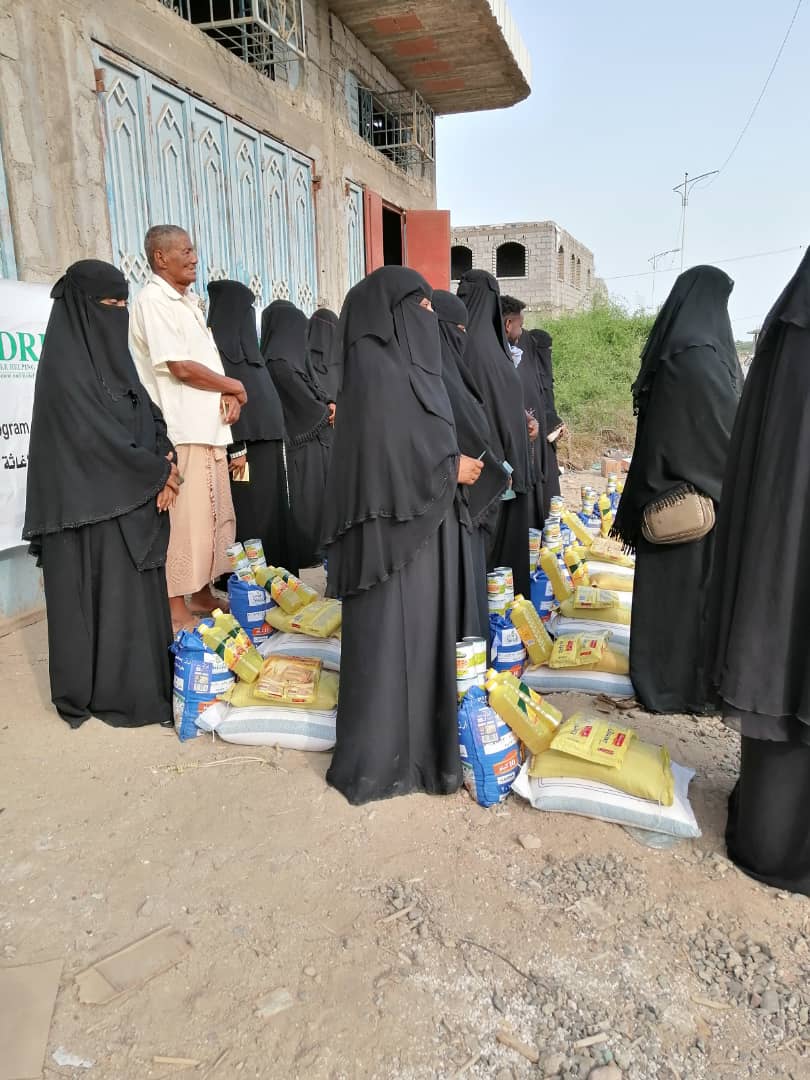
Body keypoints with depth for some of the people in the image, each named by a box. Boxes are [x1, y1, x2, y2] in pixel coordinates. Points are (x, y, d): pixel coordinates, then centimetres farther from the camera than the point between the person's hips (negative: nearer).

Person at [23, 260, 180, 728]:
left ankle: (142, 680, 22)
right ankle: (104, 690, 14)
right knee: (99, 597, 1)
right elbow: (93, 435, -18)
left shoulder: (113, 354, 14)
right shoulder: (64, 364, -11)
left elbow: (148, 415, 11)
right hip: (90, 504, -8)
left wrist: (164, 464, -7)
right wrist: (157, 472, -11)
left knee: (137, 593, 11)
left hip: (132, 500, 8)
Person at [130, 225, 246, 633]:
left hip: (210, 428, 9)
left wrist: (229, 396, 0)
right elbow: (181, 367, -17)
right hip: (180, 432, -9)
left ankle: (202, 594, 25)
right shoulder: (152, 300, -8)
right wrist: (235, 386, -4)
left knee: (215, 517, 13)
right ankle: (176, 610, 1)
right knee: (185, 520, -8)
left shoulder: (189, 301, 20)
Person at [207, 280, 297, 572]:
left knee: (271, 509, 10)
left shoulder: (244, 345, 17)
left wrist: (275, 442, 16)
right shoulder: (217, 345, -10)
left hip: (266, 442, 9)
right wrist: (236, 449, -21)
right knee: (248, 513, -4)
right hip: (245, 446, -9)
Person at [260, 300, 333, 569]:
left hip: (313, 435, 9)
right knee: (307, 495, -2)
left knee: (316, 494, 13)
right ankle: (306, 552, 8)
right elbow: (303, 398, -16)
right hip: (301, 438, -9)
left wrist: (329, 404, -5)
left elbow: (313, 387, 14)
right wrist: (326, 413, -1)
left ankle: (313, 549, 21)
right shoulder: (278, 363, -17)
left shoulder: (292, 356, 12)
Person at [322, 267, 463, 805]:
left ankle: (415, 735, 29)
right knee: (389, 635, -2)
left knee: (420, 629, 15)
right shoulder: (375, 366, -14)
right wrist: (452, 468, -9)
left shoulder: (405, 362, 15)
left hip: (422, 521, 10)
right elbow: (384, 450, -21)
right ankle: (379, 758, 12)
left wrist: (451, 465, 3)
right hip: (395, 524, -10)